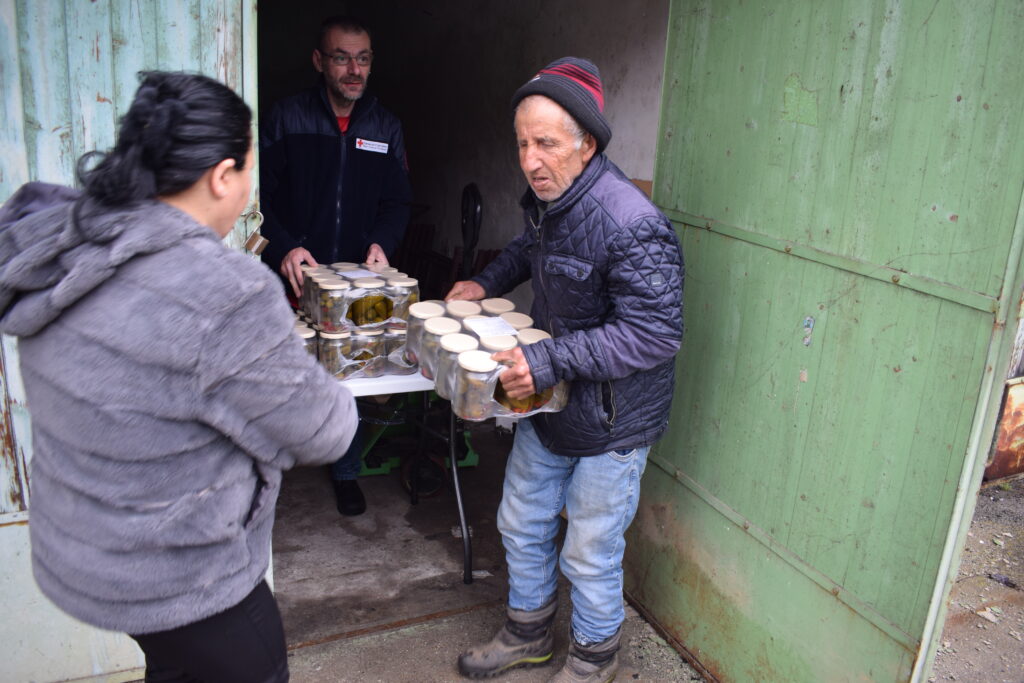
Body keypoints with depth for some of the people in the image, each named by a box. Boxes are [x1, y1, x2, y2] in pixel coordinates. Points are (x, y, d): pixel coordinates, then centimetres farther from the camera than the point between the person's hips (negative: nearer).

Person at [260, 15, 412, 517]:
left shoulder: (386, 127, 7)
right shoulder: (287, 118, -3)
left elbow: (397, 202, 8)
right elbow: (260, 193, -5)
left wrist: (381, 243, -11)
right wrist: (284, 247, -19)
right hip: (291, 277, -2)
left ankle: (346, 473, 31)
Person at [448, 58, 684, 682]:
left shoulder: (631, 225, -28)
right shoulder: (547, 200, 0)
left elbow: (655, 333, -29)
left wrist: (551, 360, -31)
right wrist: (489, 282, 8)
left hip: (611, 421, -8)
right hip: (549, 405, 8)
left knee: (589, 554, 10)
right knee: (522, 524, 22)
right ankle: (528, 633, 47)